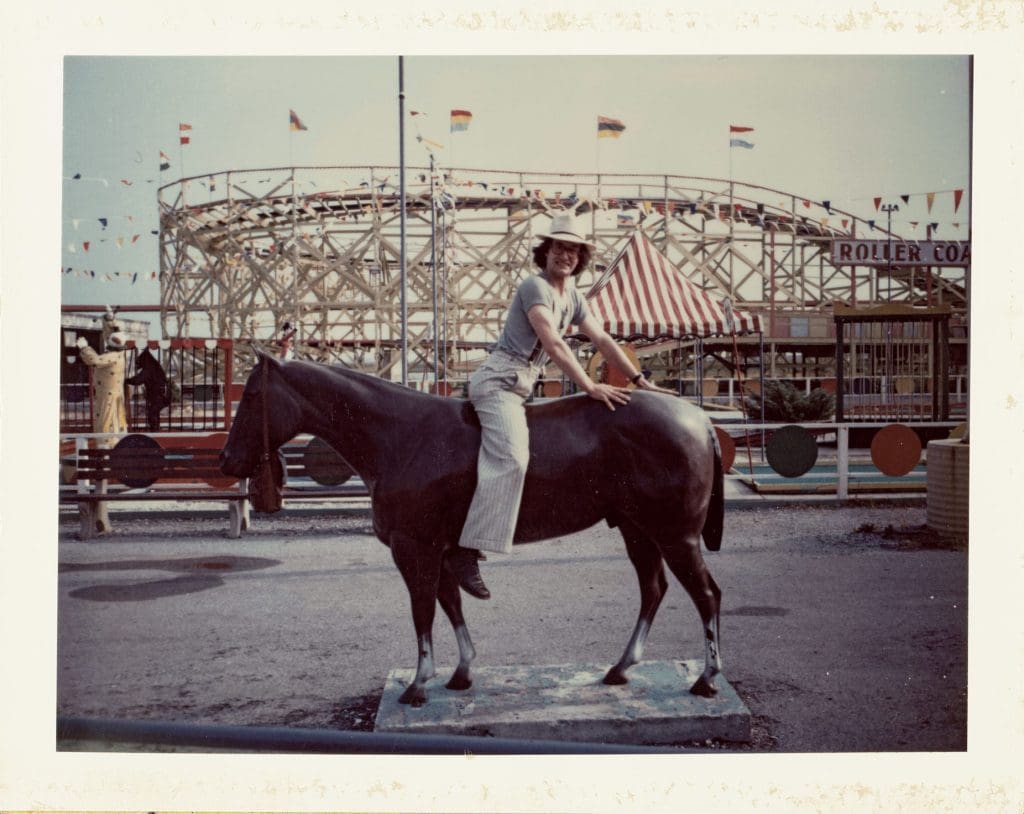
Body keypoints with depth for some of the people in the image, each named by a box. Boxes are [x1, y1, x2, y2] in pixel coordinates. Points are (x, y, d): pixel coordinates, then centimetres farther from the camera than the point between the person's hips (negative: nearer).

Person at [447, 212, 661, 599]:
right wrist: (589, 387, -23)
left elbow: (602, 340, 15)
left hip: (520, 387, 10)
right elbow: (553, 343, -21)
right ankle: (465, 552, -31)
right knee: (511, 457, -26)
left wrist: (639, 380, 10)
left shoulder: (573, 297, 16)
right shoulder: (534, 287, -11)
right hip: (498, 380, -10)